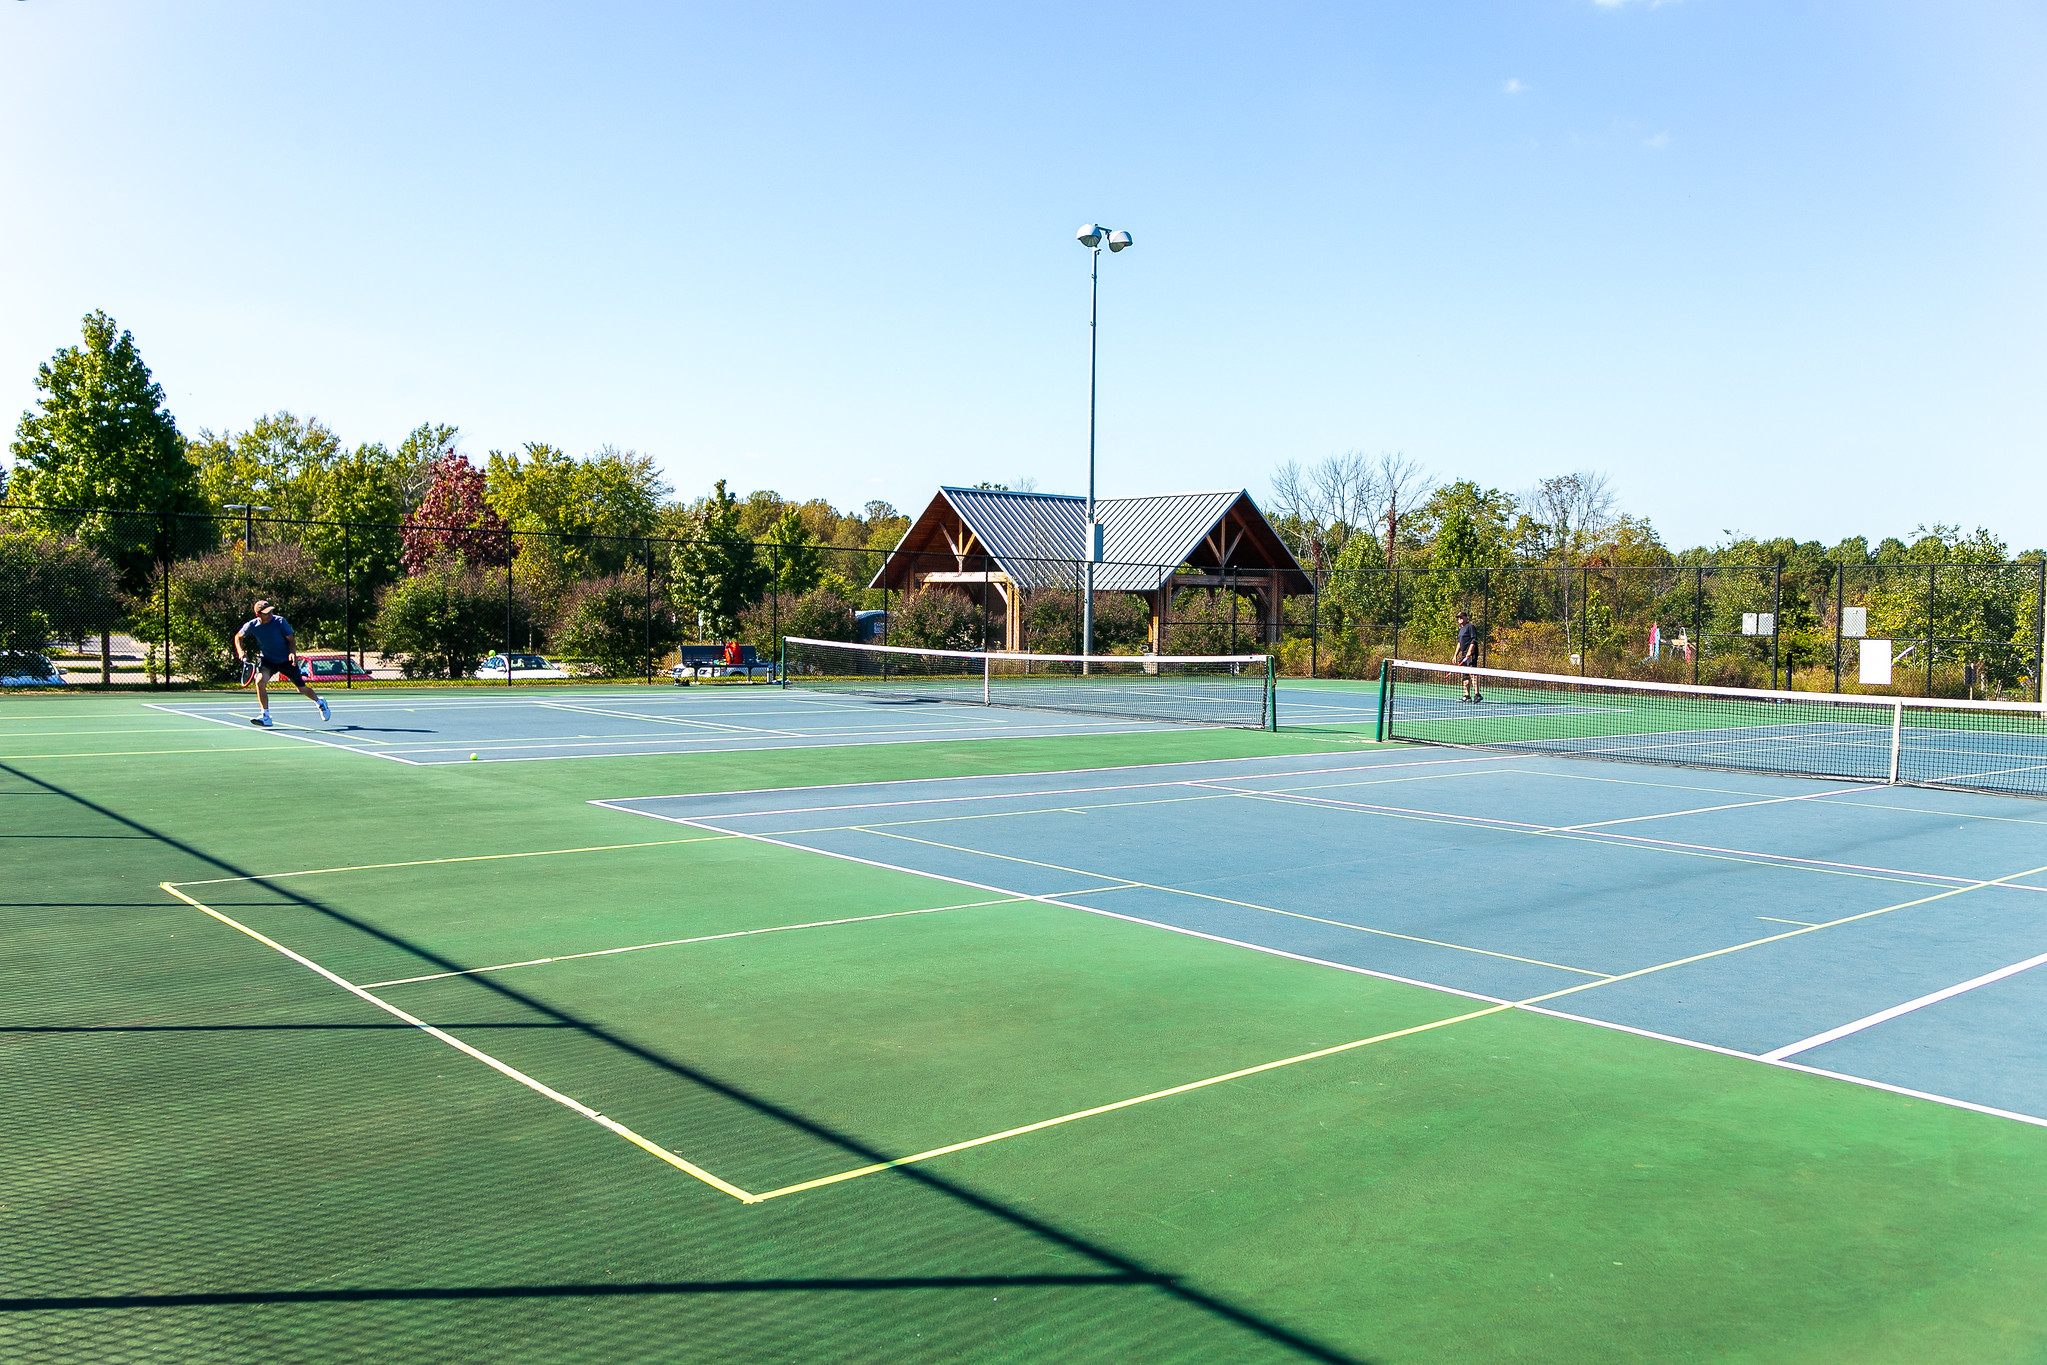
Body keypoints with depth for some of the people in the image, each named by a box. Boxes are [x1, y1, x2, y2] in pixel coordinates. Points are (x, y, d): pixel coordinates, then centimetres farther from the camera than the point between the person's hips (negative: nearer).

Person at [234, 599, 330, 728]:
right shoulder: (251, 625, -11)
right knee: (260, 681, -26)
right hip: (267, 659, 2)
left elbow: (291, 639, -10)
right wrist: (240, 652, -7)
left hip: (286, 660, -2)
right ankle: (266, 717, -18)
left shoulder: (280, 622, -18)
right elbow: (238, 637, 8)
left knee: (302, 689, 5)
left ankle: (319, 702, 38)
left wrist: (292, 653, -28)